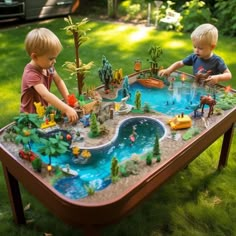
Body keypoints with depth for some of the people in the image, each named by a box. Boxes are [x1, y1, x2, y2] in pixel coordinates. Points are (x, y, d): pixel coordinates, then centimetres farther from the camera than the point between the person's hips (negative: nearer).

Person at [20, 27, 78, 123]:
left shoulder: (47, 65, -7)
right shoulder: (31, 74, -31)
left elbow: (59, 81, 1)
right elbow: (46, 95, -43)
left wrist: (68, 100, -12)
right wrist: (67, 109, -50)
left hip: (45, 108, 7)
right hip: (32, 115, -7)